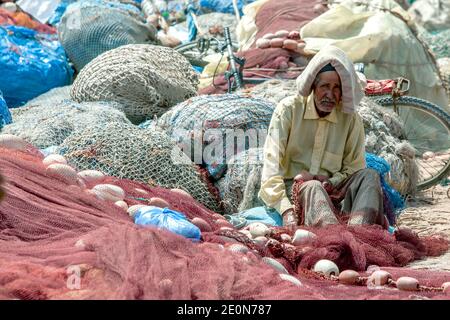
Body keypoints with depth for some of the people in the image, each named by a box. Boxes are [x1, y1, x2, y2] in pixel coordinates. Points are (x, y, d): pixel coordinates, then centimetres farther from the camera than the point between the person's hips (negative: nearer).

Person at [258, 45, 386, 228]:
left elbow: (354, 169, 6)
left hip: (330, 192, 3)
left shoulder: (351, 119, 6)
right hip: (292, 189, -3)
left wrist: (330, 182, -17)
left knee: (369, 176, -22)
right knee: (312, 188, -36)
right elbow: (272, 164, -12)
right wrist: (286, 209, -27)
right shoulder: (289, 109, -2)